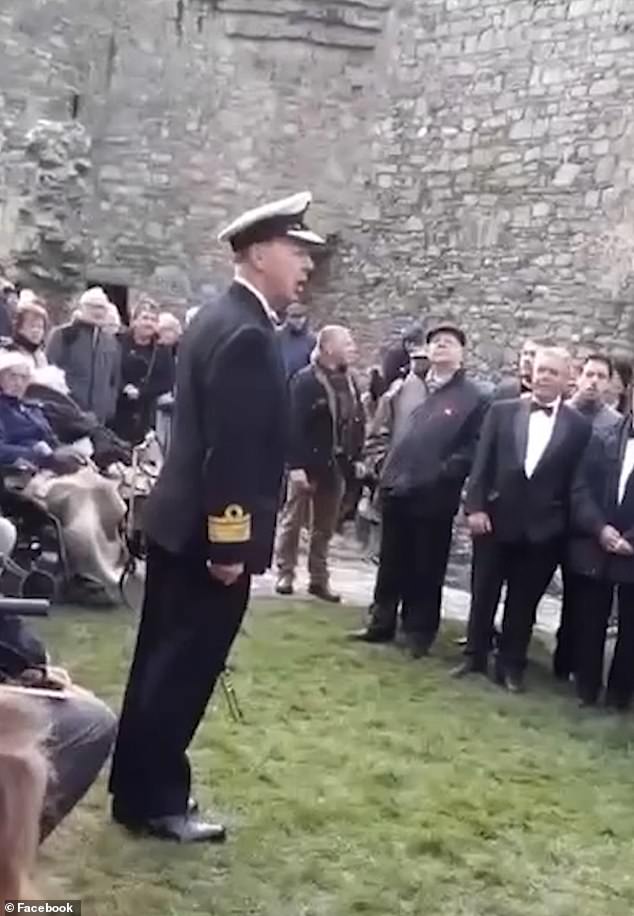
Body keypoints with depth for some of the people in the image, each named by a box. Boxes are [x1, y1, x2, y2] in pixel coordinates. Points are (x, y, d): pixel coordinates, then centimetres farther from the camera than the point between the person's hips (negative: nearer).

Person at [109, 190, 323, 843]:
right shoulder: (247, 333, -19)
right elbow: (231, 450, -24)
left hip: (179, 523, 10)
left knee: (164, 662, 18)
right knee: (184, 669, 2)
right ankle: (153, 801, 15)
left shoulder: (219, 319, 13)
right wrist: (230, 544, -22)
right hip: (209, 535, -10)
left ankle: (139, 786, 30)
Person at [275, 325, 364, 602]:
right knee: (293, 521, 8)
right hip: (308, 463, -6)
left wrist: (356, 458, 5)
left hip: (337, 465, 6)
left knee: (325, 528, 13)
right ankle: (285, 574, 19)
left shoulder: (349, 381, 8)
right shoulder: (305, 380, -12)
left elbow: (358, 422, 11)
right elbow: (294, 425, -17)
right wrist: (296, 465, -21)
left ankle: (319, 579, 21)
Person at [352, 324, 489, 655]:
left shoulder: (474, 397, -4)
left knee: (426, 569, 6)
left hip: (435, 497, -5)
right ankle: (382, 622, 26)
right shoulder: (409, 388, 13)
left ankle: (419, 632, 17)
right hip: (396, 489, 5)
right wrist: (386, 472, 7)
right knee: (391, 563, 14)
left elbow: (474, 449, -11)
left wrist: (441, 475, -18)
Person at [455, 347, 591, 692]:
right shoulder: (502, 411, 2)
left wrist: (567, 524, -5)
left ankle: (511, 665, 22)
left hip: (543, 529, -1)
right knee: (483, 594, 11)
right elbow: (482, 463, 0)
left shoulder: (579, 426, -2)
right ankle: (474, 656, 26)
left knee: (524, 602, 9)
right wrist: (475, 507, -8)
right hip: (495, 518, 1)